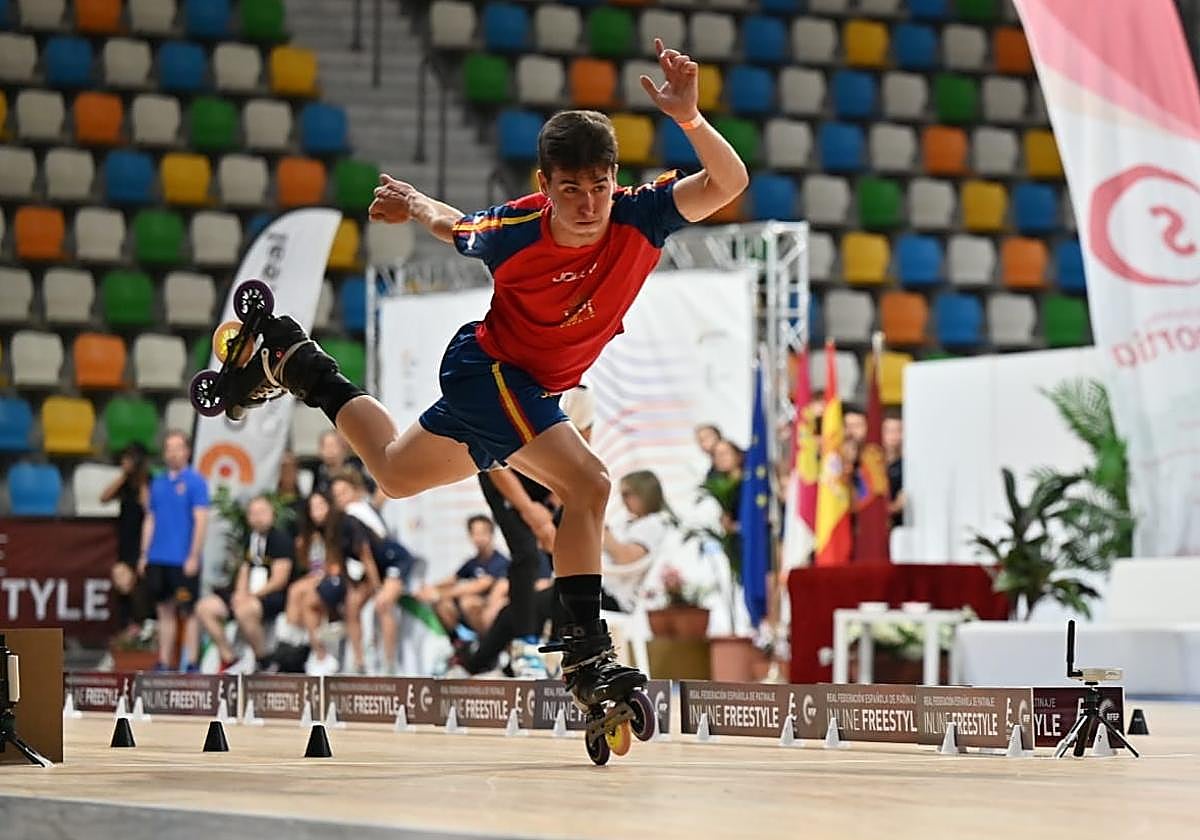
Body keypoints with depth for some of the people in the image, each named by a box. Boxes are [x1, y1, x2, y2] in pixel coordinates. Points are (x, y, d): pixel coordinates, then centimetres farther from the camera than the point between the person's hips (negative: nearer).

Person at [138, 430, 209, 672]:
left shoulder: (195, 481, -4)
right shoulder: (158, 482, 13)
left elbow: (200, 520, -9)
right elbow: (150, 520, 16)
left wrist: (193, 556, -15)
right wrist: (144, 554, 10)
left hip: (184, 560, -6)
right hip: (158, 559, 6)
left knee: (188, 611, -2)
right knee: (165, 611, 10)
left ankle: (192, 664, 1)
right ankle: (164, 663, 13)